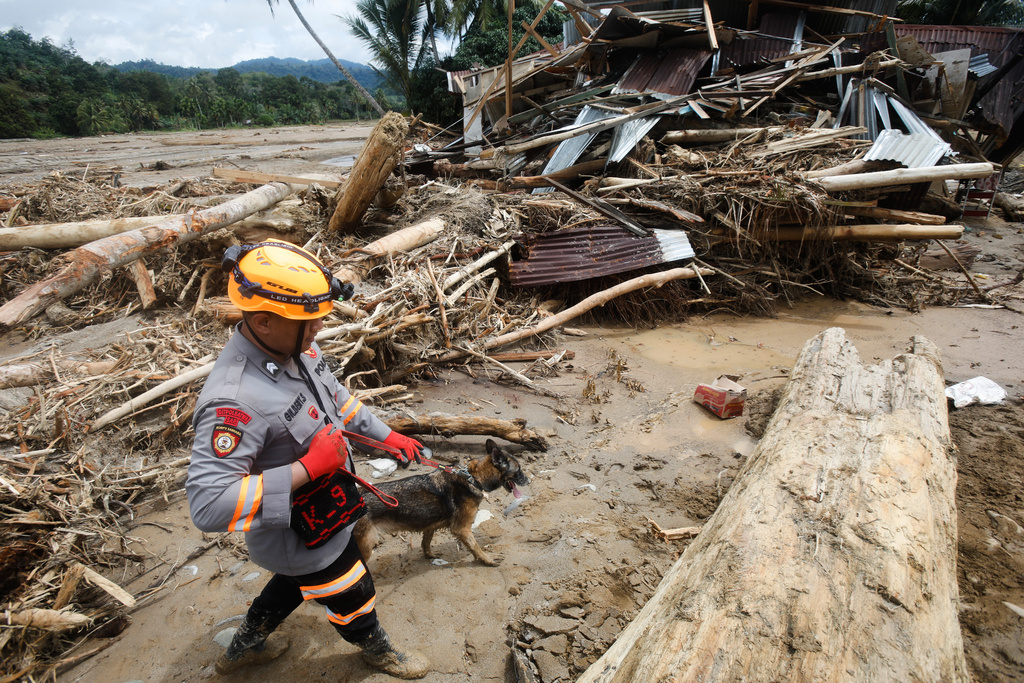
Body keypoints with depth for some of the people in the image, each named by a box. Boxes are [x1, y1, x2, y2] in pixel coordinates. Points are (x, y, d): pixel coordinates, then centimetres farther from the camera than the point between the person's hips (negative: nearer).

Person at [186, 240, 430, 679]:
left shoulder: (295, 348, -11)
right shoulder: (233, 402, -39)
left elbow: (337, 398, 7)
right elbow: (208, 505, -41)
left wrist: (388, 436, 8)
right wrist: (308, 468, -38)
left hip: (325, 510, 8)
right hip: (301, 539, -8)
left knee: (297, 581, 34)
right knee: (352, 598, 20)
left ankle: (245, 645, 60)